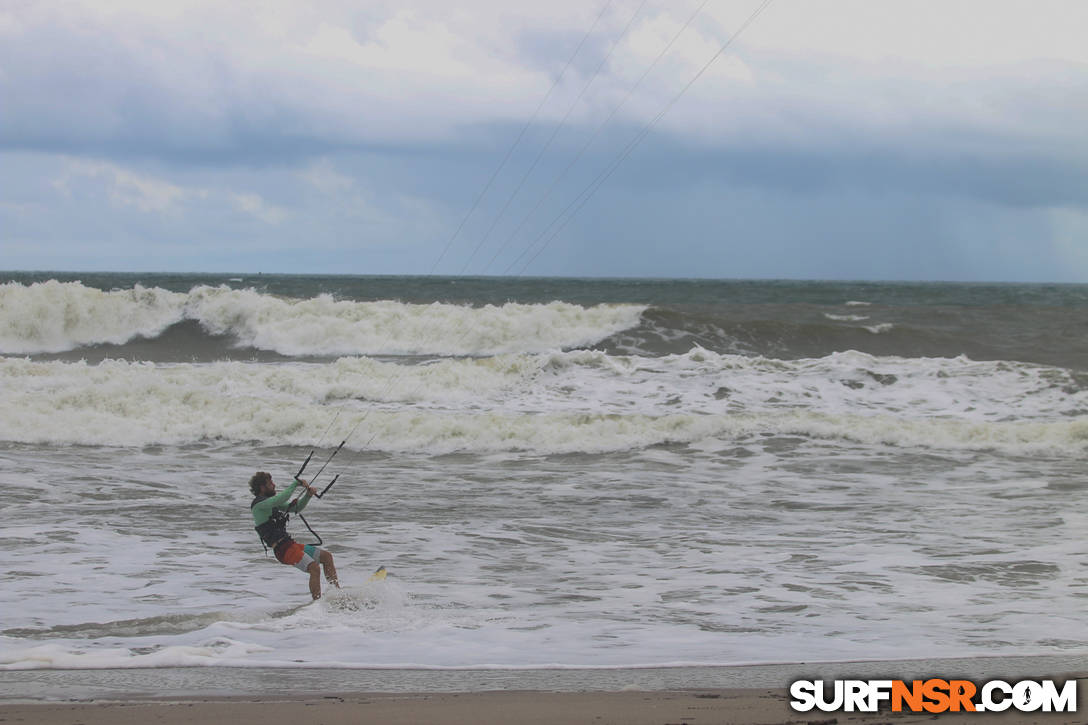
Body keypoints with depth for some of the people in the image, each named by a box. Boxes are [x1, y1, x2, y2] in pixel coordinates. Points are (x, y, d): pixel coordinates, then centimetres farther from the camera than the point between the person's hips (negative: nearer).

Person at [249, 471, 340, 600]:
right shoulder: (259, 504, -10)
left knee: (326, 556, 8)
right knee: (314, 568, -22)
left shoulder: (272, 502, 19)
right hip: (282, 549, -10)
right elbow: (281, 499, -28)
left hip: (291, 544, 10)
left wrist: (308, 495, 5)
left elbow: (296, 509, 22)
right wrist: (296, 483, -18)